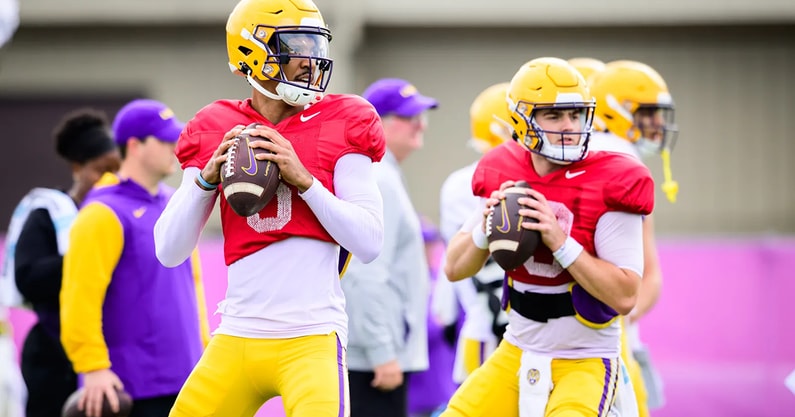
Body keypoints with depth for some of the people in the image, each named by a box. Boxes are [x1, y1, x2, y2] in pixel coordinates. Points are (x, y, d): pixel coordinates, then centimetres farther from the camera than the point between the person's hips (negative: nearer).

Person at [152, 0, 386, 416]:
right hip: (237, 337, 3)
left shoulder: (340, 125, 1)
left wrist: (303, 179, -13)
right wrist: (207, 177, -8)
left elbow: (369, 244, -7)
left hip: (311, 338, -3)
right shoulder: (215, 133, 7)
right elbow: (169, 252, 5)